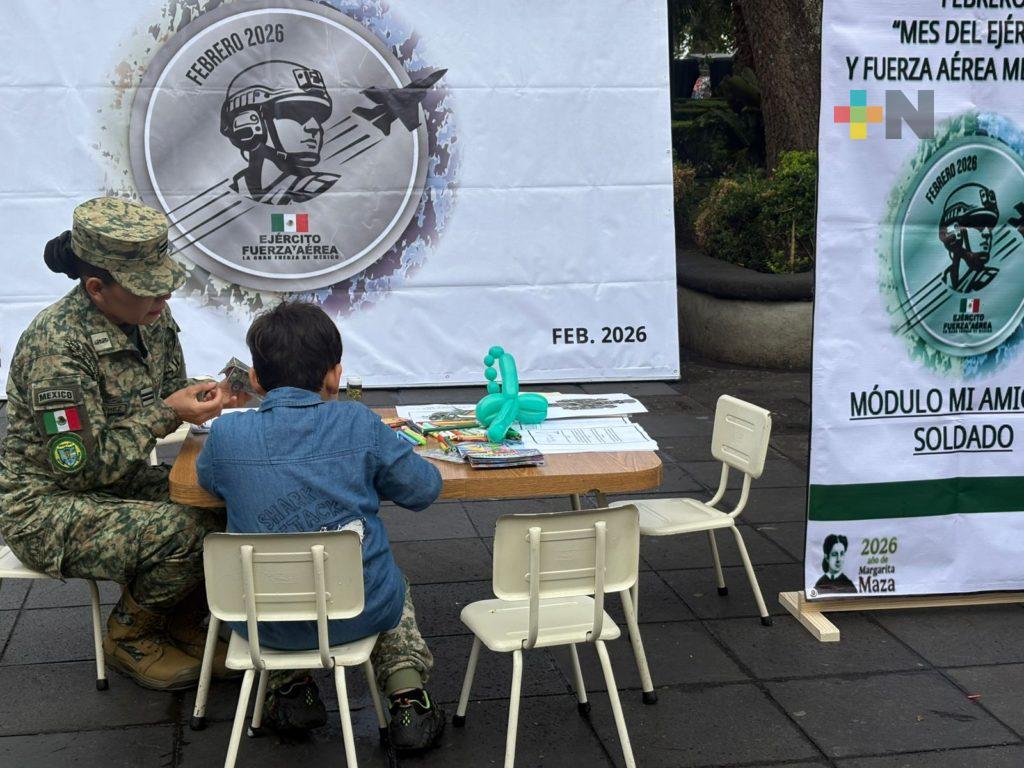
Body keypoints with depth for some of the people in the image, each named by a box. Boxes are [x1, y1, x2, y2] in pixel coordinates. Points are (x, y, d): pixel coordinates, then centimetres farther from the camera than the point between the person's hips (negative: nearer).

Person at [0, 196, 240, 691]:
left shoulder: (150, 315, -4)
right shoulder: (58, 345, -28)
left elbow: (170, 393, 11)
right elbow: (82, 467, -25)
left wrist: (204, 396, -11)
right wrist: (166, 414, -25)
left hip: (121, 482, 8)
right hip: (47, 507, -7)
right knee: (183, 532, -28)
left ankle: (179, 627, 10)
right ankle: (128, 640, 1)